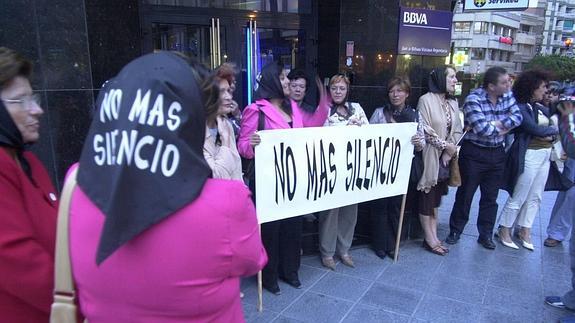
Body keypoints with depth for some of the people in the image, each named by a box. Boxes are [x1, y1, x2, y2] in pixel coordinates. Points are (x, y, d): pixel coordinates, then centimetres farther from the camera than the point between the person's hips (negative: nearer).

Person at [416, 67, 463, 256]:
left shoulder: (453, 103, 11)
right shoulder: (426, 100, -9)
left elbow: (457, 130, 8)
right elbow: (426, 129, -15)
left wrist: (450, 151, -5)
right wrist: (446, 145, -11)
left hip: (446, 158, 7)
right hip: (430, 156, -7)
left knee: (436, 198, 12)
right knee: (427, 198, 1)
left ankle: (433, 236, 20)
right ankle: (430, 239, 10)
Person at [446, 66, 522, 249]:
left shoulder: (507, 96, 3)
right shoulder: (473, 99, -17)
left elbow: (517, 116, -4)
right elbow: (482, 129, -25)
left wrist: (497, 124, -19)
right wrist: (503, 127, -8)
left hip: (497, 153, 6)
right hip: (474, 153, -5)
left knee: (490, 197, 13)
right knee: (465, 194, 6)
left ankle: (486, 235, 25)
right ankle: (455, 231, 20)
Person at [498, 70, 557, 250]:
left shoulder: (540, 108, 12)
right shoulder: (520, 107, -11)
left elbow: (554, 125, 9)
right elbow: (535, 129, -19)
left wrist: (549, 135, -13)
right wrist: (553, 129, 0)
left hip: (545, 155, 8)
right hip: (529, 155, -8)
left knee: (535, 197, 14)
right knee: (518, 198, 2)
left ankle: (525, 232, 26)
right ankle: (504, 231, 16)